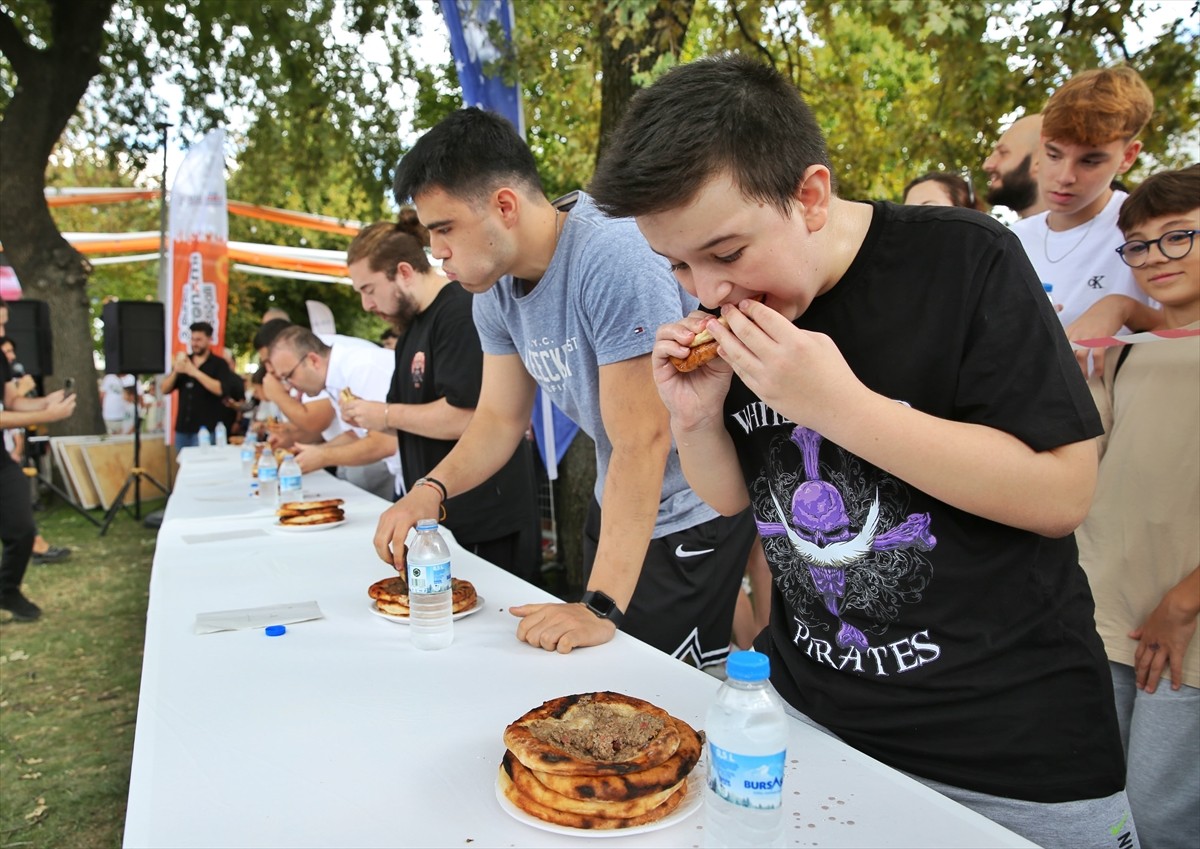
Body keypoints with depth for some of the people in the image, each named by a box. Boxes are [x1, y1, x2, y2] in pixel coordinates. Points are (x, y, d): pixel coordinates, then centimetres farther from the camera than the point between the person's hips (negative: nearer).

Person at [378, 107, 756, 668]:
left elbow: (642, 442, -30)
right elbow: (500, 419, 6)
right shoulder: (495, 289, -2)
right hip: (614, 508, 8)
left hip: (694, 519, -8)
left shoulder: (614, 258, -29)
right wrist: (431, 489, -14)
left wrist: (602, 606, -28)